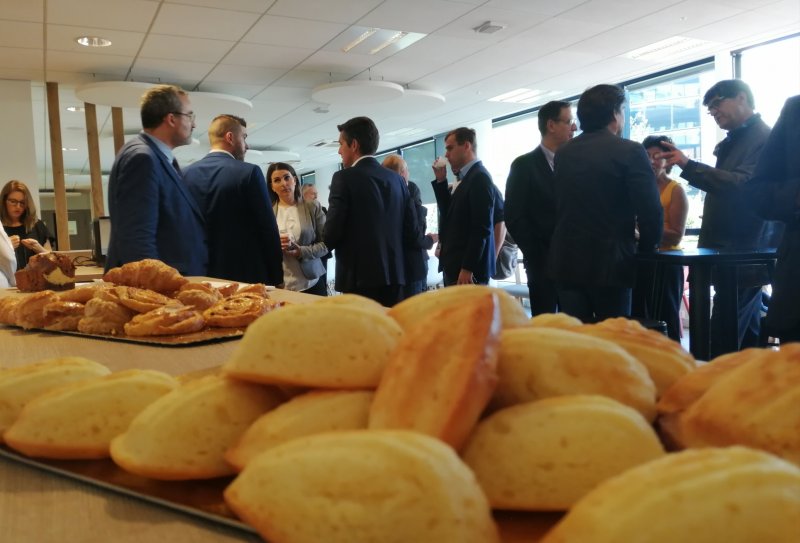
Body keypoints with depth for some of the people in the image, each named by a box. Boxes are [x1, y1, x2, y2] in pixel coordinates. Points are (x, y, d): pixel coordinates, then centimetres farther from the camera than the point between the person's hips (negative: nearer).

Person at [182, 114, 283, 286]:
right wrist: (276, 278, -2)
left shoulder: (186, 174, 5)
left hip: (201, 274, 5)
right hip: (246, 273, -5)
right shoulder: (249, 172, -9)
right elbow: (268, 229, -10)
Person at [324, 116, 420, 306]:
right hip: (393, 274, 6)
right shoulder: (396, 178, 10)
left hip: (360, 276, -6)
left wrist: (328, 240, 10)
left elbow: (331, 234, -12)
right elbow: (412, 232, 8)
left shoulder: (344, 178, -7)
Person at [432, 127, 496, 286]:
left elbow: (481, 228, -18)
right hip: (454, 267, 9)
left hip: (468, 269, -9)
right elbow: (450, 214, 17)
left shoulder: (479, 177, -12)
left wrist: (467, 269, -21)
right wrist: (441, 181, 10)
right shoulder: (463, 178, 16)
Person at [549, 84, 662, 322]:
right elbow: (651, 211, -12)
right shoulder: (630, 152, -8)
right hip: (610, 262, -4)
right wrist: (646, 249, 4)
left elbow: (560, 206, 9)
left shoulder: (563, 153, 7)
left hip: (566, 261, 5)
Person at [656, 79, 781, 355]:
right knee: (747, 339, 12)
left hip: (745, 257, -9)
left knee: (721, 344, -11)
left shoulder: (766, 138, -10)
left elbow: (744, 185, -24)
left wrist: (688, 165, -29)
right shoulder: (732, 142, 18)